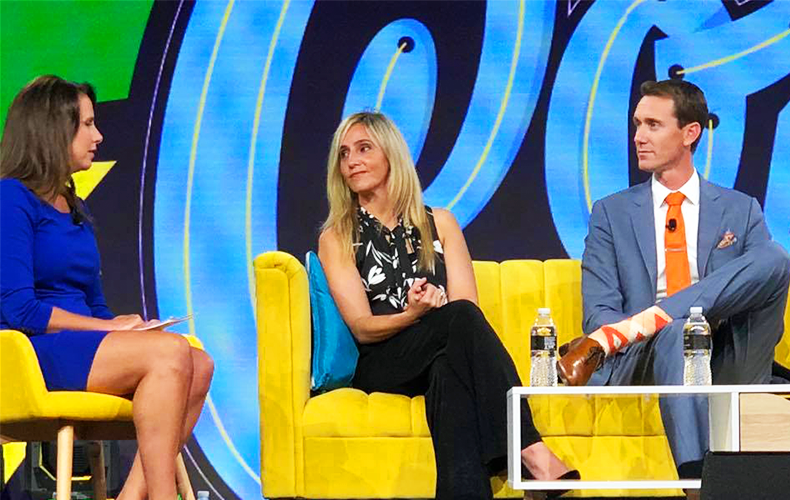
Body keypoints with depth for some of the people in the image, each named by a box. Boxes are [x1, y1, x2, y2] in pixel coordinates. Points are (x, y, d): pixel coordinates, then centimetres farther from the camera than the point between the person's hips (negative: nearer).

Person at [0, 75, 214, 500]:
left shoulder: (76, 210, 23)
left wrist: (119, 324, 0)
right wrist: (112, 329, -11)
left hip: (81, 352, 8)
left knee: (199, 365, -17)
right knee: (170, 352, -27)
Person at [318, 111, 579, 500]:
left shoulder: (439, 224, 18)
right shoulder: (336, 239, 12)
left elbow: (467, 303, 6)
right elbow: (362, 327, 0)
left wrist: (434, 307, -18)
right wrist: (412, 315, -21)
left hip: (443, 360, 2)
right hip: (382, 369, -2)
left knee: (449, 372, -38)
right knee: (461, 318, -33)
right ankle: (531, 452, -48)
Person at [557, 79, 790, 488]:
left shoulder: (741, 211, 19)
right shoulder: (611, 214, 18)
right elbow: (599, 309, 7)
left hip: (726, 367, 2)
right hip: (653, 361, -1)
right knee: (674, 330, -39)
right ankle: (696, 472, -57)